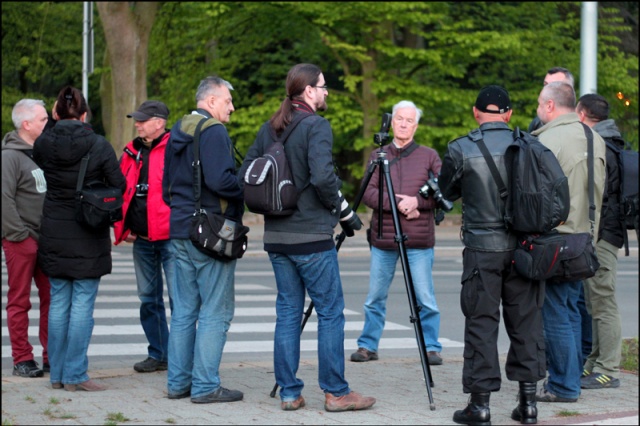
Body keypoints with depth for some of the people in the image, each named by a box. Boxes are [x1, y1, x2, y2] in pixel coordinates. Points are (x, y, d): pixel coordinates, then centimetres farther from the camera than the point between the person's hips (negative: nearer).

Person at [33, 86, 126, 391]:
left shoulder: (42, 145, -4)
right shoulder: (99, 146, -11)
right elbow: (119, 187, -7)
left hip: (53, 233, 4)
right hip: (88, 236, -4)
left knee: (58, 303, 11)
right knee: (82, 305, 0)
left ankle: (57, 374, 15)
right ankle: (75, 375, 0)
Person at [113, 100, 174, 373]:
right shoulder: (132, 152, 12)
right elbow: (119, 191, 19)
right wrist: (121, 228, 11)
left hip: (170, 238, -7)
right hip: (141, 239, 7)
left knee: (179, 297, -5)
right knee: (149, 299, 14)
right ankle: (158, 354, 24)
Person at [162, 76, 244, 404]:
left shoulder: (177, 132, 16)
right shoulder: (214, 132, -13)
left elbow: (167, 185, 21)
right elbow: (220, 180, -23)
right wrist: (248, 189, -7)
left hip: (180, 231, 9)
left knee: (183, 310, 13)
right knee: (215, 312, -3)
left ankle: (178, 382, 16)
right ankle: (205, 386, -4)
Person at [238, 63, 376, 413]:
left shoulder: (268, 129, 10)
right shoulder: (316, 126, -11)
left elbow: (244, 176, 11)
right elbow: (322, 176, -23)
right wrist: (336, 203, -6)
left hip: (276, 237, 7)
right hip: (312, 238, -7)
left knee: (288, 311, 10)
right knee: (330, 312, 1)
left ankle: (289, 393, 11)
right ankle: (336, 392, 3)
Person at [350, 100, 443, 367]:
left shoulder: (429, 156, 7)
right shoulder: (378, 156, 10)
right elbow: (368, 193, -1)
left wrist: (416, 201, -14)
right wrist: (397, 203, -14)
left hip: (419, 240, -2)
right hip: (383, 238, 2)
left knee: (425, 299, -3)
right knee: (375, 298, 7)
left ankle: (431, 348, 7)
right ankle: (368, 346, 17)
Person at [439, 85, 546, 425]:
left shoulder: (461, 150, -7)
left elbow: (447, 193, 7)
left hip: (482, 248, -2)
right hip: (525, 246, 2)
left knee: (481, 323, 3)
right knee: (525, 321, 9)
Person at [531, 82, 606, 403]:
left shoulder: (548, 141, -15)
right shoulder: (595, 139, 11)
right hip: (585, 235, 8)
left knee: (555, 314, -2)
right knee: (570, 310, 16)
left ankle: (563, 386, 1)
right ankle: (570, 379, 22)